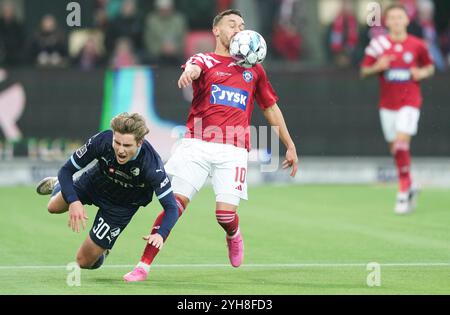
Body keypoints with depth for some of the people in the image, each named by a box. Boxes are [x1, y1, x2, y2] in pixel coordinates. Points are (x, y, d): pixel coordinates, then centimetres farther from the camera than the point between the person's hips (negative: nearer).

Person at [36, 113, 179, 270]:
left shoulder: (152, 165, -41)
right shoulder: (102, 141, -35)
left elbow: (171, 207, -36)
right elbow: (66, 170, -23)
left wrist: (160, 235, -54)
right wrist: (74, 202, -40)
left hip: (122, 205, -2)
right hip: (95, 181, 2)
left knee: (85, 261, 0)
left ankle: (102, 248, 36)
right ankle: (58, 184, 56)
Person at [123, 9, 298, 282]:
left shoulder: (254, 70, 20)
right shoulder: (205, 60, 9)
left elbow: (271, 108, 29)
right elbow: (194, 68, -17)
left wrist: (290, 146, 27)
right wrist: (189, 73, -43)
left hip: (233, 151, 2)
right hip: (197, 145, -2)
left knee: (226, 213, -12)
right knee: (176, 203, -11)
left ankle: (234, 236, 25)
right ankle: (144, 266, -6)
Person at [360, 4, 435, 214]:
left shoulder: (417, 45, 0)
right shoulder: (378, 44, 0)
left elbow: (430, 67, 15)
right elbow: (364, 71, 5)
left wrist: (422, 73, -7)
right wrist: (377, 67, -15)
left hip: (409, 102, -3)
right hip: (387, 104, 3)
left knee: (401, 143, -18)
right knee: (394, 148, 8)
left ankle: (404, 191, -12)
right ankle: (410, 187, 27)